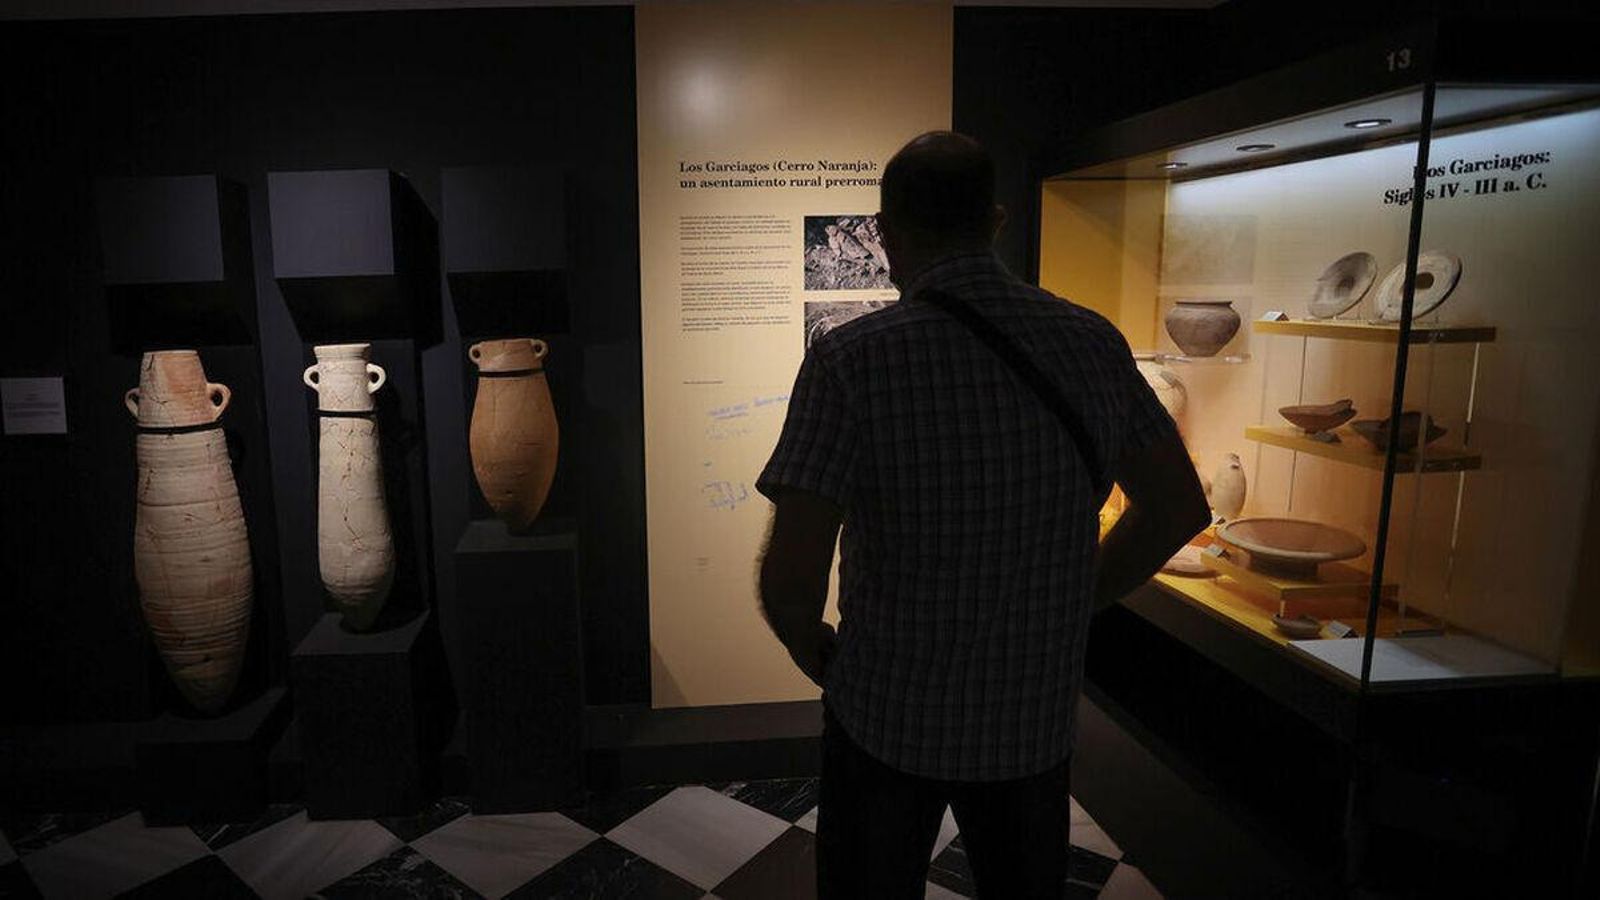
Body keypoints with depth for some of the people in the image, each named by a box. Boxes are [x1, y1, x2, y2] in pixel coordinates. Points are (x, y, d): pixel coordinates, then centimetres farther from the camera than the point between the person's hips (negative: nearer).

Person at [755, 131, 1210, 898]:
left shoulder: (850, 359, -21)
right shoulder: (1094, 344, -8)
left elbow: (791, 577, -24)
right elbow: (1179, 508, 3)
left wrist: (811, 649, -3)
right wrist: (1068, 609, 10)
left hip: (888, 717, -3)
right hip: (1036, 719, 4)